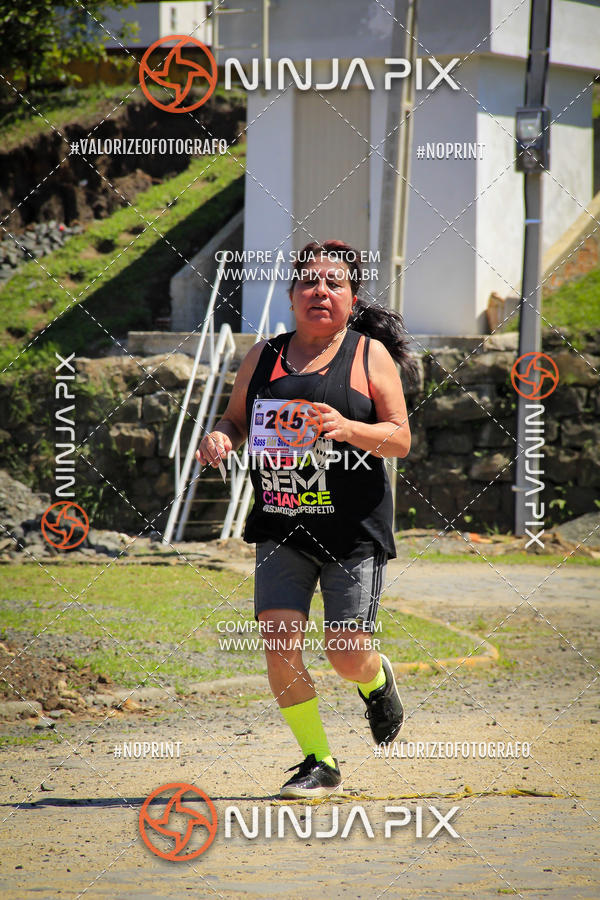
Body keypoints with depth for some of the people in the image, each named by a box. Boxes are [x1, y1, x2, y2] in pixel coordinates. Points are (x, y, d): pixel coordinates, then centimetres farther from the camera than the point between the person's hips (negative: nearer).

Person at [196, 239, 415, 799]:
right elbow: (236, 421, 20)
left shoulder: (370, 355, 0)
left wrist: (347, 428, -21)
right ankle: (319, 764, 5)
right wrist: (219, 438, -3)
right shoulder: (263, 358, 10)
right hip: (282, 526, 3)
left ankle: (378, 681, 34)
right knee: (279, 641, -11)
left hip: (354, 527, -3)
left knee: (346, 656, -5)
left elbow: (401, 439, -2)